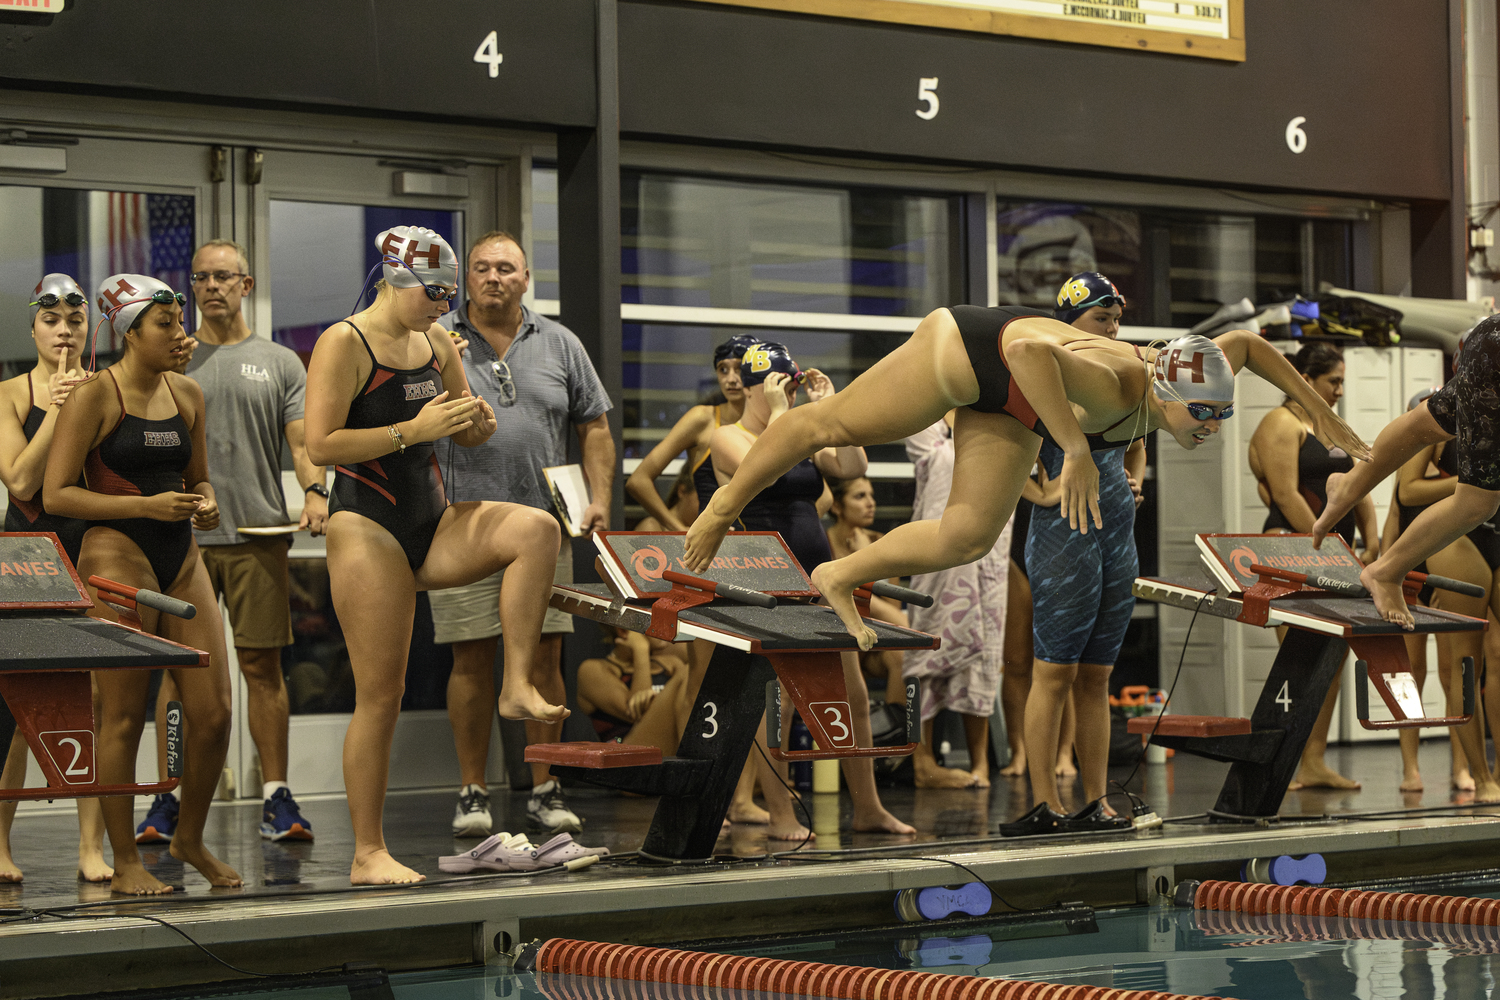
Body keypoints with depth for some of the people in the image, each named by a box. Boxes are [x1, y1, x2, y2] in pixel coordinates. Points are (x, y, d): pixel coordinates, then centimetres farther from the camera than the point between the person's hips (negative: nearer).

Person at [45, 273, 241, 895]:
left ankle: (191, 838, 22)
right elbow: (56, 495, -10)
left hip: (181, 559, 6)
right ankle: (125, 863, 8)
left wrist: (205, 504, 1)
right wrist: (145, 505, -18)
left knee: (213, 712, 1)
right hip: (117, 554, -6)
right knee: (122, 716, -3)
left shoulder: (188, 395, 13)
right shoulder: (94, 396, -6)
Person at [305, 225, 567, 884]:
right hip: (367, 526, -6)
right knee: (381, 694, -6)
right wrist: (413, 429, -21)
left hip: (434, 522, 6)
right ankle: (368, 855, 2)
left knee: (537, 529, -23)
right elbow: (320, 445, -17)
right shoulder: (345, 344, -8)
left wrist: (476, 422, -3)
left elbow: (467, 436, 22)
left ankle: (518, 686, -16)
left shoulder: (438, 344, 12)